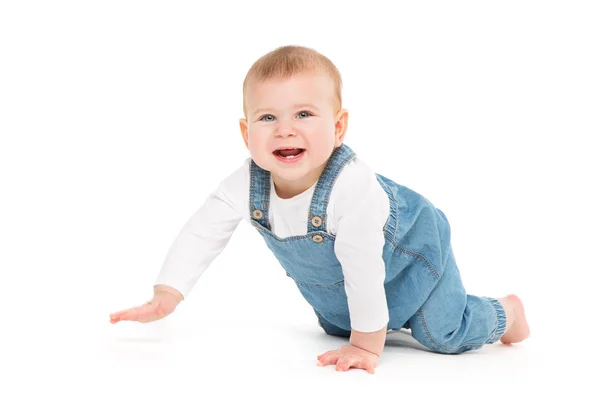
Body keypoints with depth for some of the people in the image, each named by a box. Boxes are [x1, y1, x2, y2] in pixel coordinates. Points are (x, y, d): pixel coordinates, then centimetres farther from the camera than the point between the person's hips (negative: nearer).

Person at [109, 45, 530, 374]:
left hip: (409, 250, -6)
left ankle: (506, 311, 24)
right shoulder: (246, 185, -29)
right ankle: (395, 318, 50)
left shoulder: (354, 187, -46)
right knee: (336, 326, 22)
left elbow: (363, 270, -39)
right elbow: (200, 236, -17)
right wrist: (165, 297, -25)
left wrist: (367, 345, -30)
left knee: (444, 335, -7)